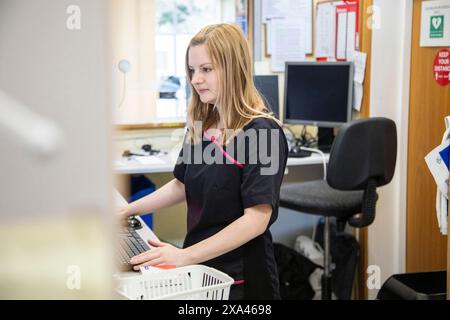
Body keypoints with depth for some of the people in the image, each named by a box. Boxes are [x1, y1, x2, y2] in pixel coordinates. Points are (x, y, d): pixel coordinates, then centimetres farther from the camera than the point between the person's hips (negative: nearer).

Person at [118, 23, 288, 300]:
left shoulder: (262, 133, -18)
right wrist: (127, 211, 10)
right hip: (198, 268, 7)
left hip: (239, 276, -6)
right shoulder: (201, 126, 4)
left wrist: (185, 255, -26)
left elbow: (257, 218, -23)